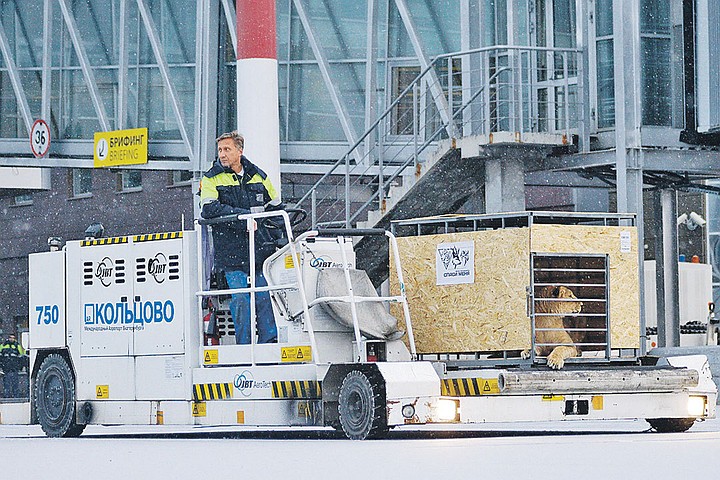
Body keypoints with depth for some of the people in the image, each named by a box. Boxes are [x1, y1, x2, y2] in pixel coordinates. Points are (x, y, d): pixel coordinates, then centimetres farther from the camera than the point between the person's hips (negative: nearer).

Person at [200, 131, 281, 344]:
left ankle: (269, 342, 4)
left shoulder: (258, 176, 12)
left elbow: (275, 207, 19)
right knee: (240, 299, -5)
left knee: (265, 297, -1)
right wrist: (247, 214, -20)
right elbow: (210, 209, -14)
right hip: (231, 251, -2)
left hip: (260, 247, 2)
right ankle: (243, 347, 2)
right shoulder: (211, 179, 3)